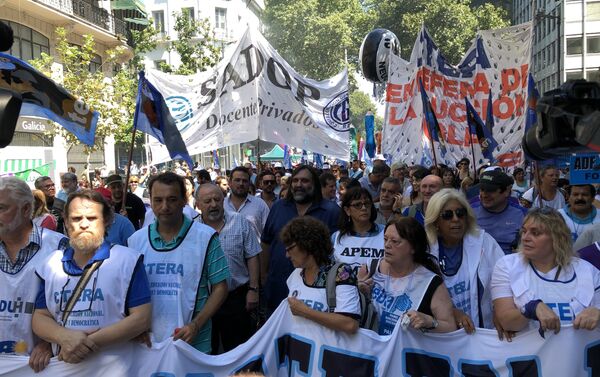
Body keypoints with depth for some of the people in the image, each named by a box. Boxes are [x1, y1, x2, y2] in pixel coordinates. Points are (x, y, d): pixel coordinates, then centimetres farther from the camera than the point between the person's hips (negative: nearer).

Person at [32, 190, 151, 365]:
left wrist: (91, 342, -15)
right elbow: (39, 317, 11)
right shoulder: (52, 264, 11)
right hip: (63, 363, 3)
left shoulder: (128, 260, -3)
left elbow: (141, 318, -8)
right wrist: (65, 337, -10)